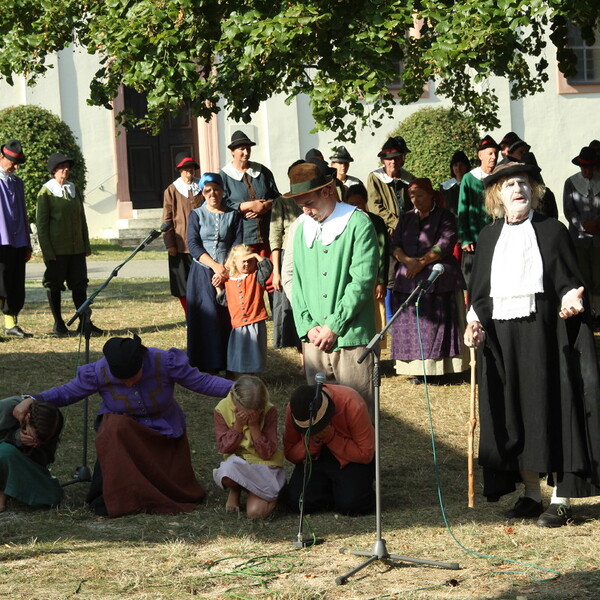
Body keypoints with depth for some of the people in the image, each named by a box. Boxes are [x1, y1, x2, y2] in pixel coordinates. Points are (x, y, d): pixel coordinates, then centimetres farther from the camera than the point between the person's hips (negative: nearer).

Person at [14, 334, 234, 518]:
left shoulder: (164, 362, -24)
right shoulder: (99, 372, -21)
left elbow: (202, 382, -16)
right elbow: (67, 392, -9)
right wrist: (32, 400, -22)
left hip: (164, 432, 1)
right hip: (122, 430, -1)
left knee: (176, 487, -4)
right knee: (114, 429, -37)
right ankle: (110, 497, -25)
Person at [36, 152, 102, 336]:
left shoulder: (74, 190, 13)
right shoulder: (46, 193, -4)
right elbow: (41, 223, -6)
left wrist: (86, 245, 13)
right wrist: (47, 251, -12)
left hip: (76, 248, 5)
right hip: (57, 250, -5)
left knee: (79, 285, 4)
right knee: (54, 285, 2)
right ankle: (58, 323, 11)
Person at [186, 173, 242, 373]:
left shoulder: (233, 215, 9)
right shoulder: (197, 215, 6)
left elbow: (237, 245, 2)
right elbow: (193, 245, -4)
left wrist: (225, 270, -13)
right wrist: (215, 266, -16)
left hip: (228, 273, 1)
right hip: (202, 274, -1)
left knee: (228, 319, -5)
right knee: (206, 318, -6)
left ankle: (230, 367, -2)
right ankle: (209, 366, -4)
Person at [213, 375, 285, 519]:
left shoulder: (269, 411, -15)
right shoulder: (222, 409, -12)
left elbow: (267, 453, -15)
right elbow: (223, 448, -9)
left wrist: (254, 425, -26)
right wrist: (238, 425, -22)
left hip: (264, 465, -1)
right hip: (237, 463, 1)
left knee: (256, 512, -24)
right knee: (227, 476, -38)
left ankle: (273, 493, 13)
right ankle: (235, 491, 2)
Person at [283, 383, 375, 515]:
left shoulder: (352, 405, -28)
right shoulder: (293, 410, -19)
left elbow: (365, 454, -22)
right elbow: (290, 454, -10)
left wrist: (330, 437, -30)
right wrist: (313, 440, -28)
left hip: (352, 461, -3)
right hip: (316, 459, 3)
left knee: (351, 505, -27)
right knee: (296, 501, -19)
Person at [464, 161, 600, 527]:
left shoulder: (552, 231, 2)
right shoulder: (489, 237, 12)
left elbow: (570, 282, 0)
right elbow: (479, 291, 15)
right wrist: (476, 321, -1)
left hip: (542, 333, -4)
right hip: (499, 336, 4)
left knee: (550, 409, -5)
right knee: (512, 414, 5)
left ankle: (561, 499, -1)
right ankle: (531, 493, 15)